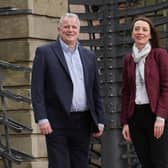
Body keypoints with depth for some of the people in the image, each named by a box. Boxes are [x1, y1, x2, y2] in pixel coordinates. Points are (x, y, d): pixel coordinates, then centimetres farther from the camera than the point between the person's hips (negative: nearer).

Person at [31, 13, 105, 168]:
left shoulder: (89, 56, 15)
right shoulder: (44, 52, 1)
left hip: (83, 123, 4)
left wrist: (100, 120, 10)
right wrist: (42, 118, -13)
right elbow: (37, 89, -4)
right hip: (57, 123, -4)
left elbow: (96, 91, 16)